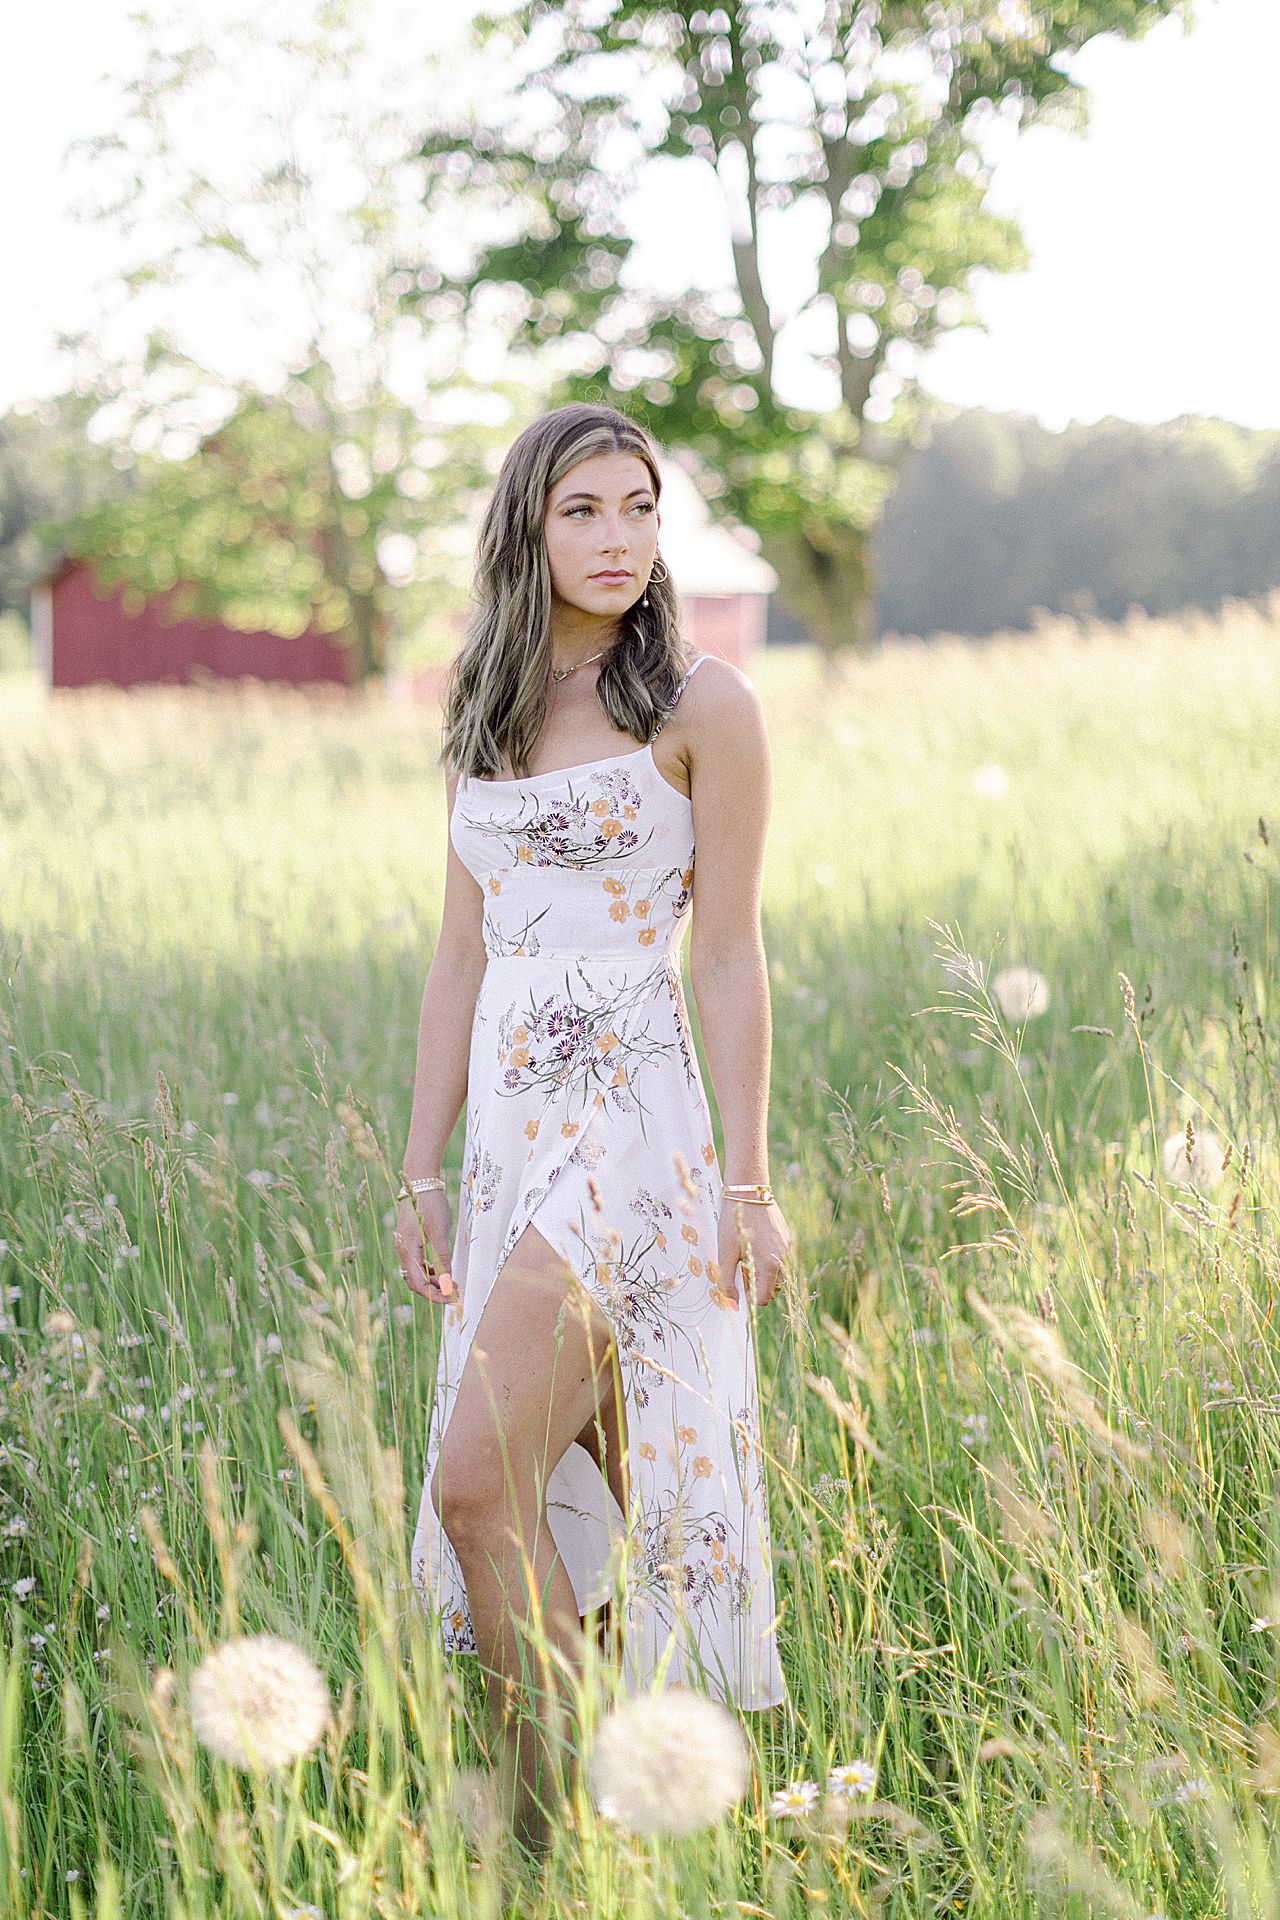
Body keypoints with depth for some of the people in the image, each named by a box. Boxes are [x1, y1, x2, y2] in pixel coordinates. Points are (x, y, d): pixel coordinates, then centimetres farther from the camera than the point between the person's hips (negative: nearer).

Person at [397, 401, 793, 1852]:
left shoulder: (701, 706, -3)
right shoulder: (484, 722, 14)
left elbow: (730, 956, -5)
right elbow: (460, 959, 15)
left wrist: (748, 1184, -8)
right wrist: (423, 1171, 12)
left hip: (634, 1125, -6)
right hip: (511, 1126, 6)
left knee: (478, 1481, -15)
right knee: (577, 1494, 11)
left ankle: (551, 1829, -5)